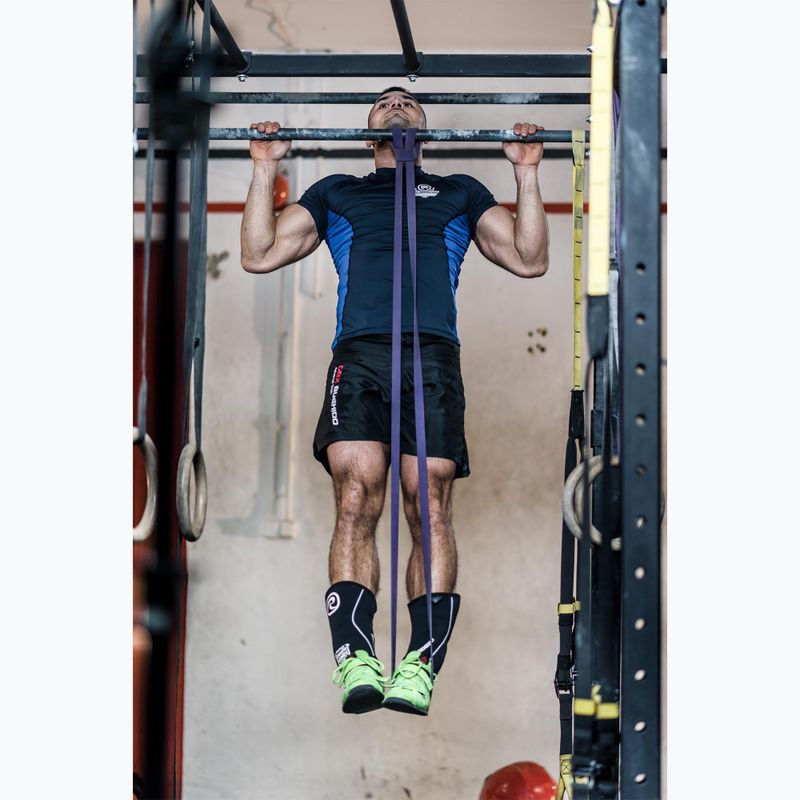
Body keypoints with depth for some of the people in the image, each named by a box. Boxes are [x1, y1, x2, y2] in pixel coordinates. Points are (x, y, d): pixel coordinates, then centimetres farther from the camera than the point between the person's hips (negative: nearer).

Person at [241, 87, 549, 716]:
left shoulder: (460, 192, 31)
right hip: (358, 355, 0)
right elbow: (260, 255, 25)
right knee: (356, 502, -20)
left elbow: (529, 259, 22)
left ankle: (421, 665, -21)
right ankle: (356, 661, -26)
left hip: (433, 356, 0)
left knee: (431, 508, -16)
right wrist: (265, 168, 22)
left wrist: (527, 172, 19)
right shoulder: (336, 192, 32)